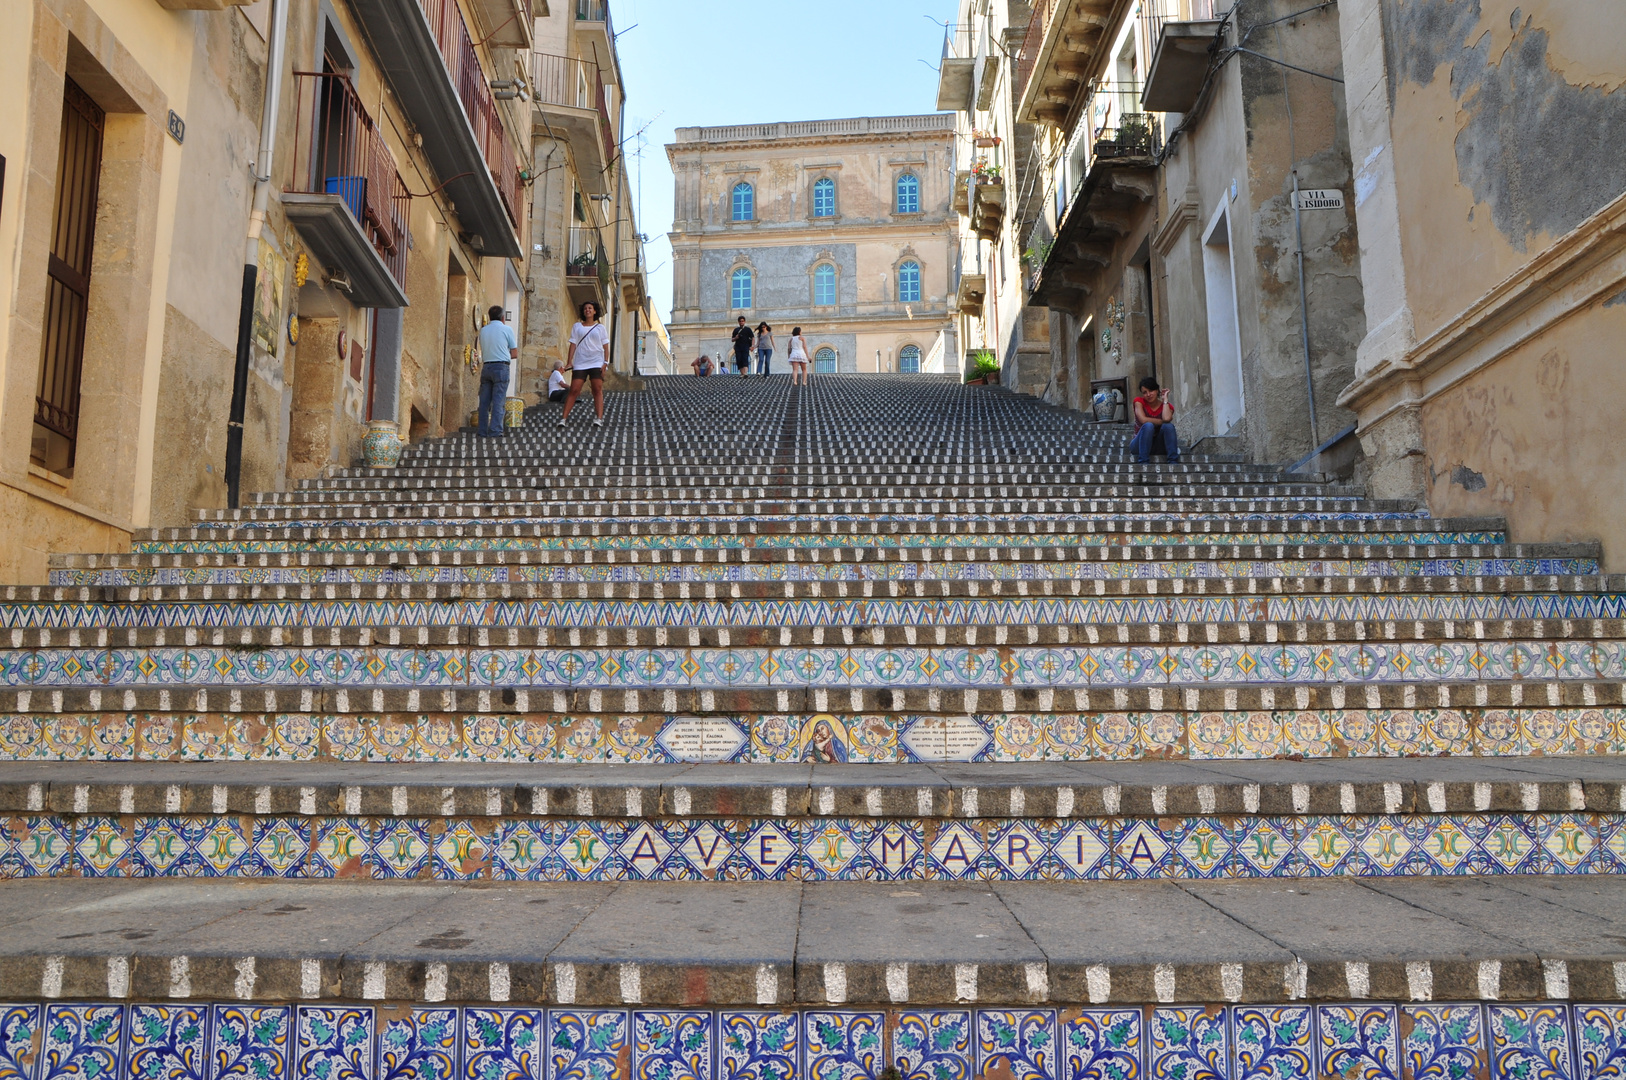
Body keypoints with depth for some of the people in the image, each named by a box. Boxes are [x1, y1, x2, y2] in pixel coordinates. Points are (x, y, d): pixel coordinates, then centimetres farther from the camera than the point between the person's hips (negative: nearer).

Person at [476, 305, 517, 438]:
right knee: (498, 401, -7)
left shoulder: (483, 330, 14)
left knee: (484, 401, 6)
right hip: (501, 368, -4)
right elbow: (515, 354, 1)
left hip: (486, 367, 5)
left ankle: (482, 431, 6)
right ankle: (495, 431, -13)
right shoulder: (507, 329, 0)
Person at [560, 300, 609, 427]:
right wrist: (569, 361, -2)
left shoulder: (600, 327, 10)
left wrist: (606, 362, -4)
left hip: (597, 362, -1)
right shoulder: (577, 326, 13)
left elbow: (606, 346, 7)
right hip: (580, 363, 1)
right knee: (574, 390, -6)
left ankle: (599, 418, -15)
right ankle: (564, 418, -7)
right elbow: (573, 344, 8)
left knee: (597, 389, -10)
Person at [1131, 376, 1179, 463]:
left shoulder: (1167, 406, 2)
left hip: (1159, 445, 2)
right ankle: (1143, 463, -38)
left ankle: (1173, 462, -31)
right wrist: (1163, 421, -14)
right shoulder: (1139, 401, -2)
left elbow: (1167, 418, -24)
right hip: (1140, 445, -2)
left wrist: (1165, 399, -11)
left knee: (1169, 426, -26)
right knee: (1148, 426, -32)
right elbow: (1144, 420, -20)